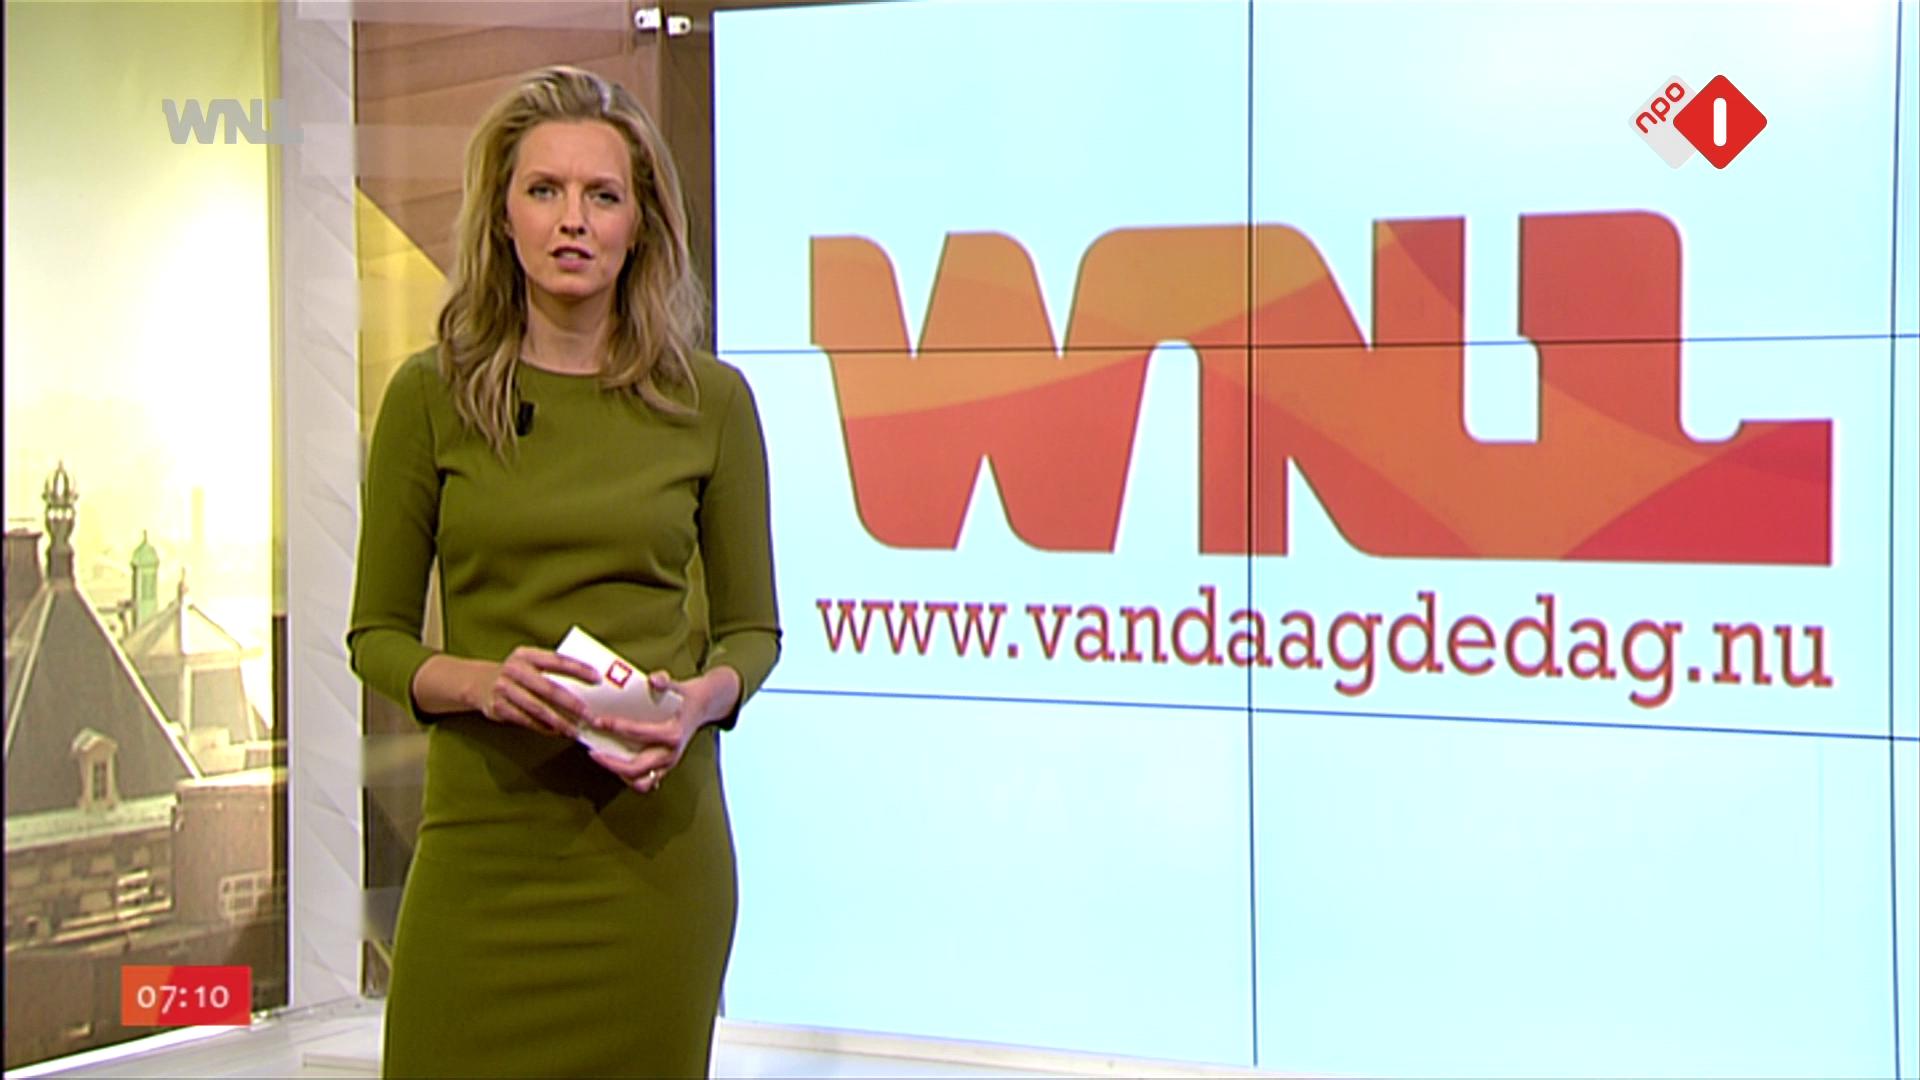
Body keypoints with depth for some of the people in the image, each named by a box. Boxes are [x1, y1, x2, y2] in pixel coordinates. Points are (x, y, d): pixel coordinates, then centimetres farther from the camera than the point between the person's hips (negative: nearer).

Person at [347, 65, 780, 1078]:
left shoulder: (710, 400, 3)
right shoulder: (430, 396, 1)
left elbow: (752, 627, 10)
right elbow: (376, 634, 6)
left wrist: (701, 698, -11)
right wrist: (480, 681, -14)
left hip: (654, 835, 0)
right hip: (485, 834, 0)